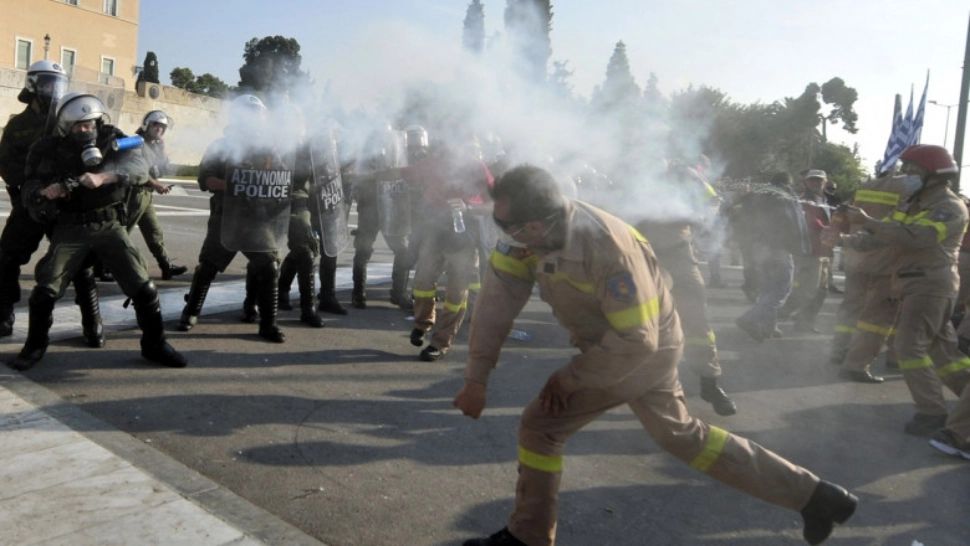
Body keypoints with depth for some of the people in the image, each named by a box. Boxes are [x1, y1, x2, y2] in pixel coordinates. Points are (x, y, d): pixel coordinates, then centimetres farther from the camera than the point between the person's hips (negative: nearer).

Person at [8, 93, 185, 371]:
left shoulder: (112, 139, -3)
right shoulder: (48, 149, -2)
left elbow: (140, 167, -19)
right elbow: (29, 190, 3)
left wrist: (103, 177, -35)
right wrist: (44, 193, -22)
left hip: (109, 225, 0)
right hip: (70, 228, 0)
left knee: (142, 287, -3)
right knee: (45, 289, -4)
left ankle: (154, 345, 13)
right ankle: (34, 347, 19)